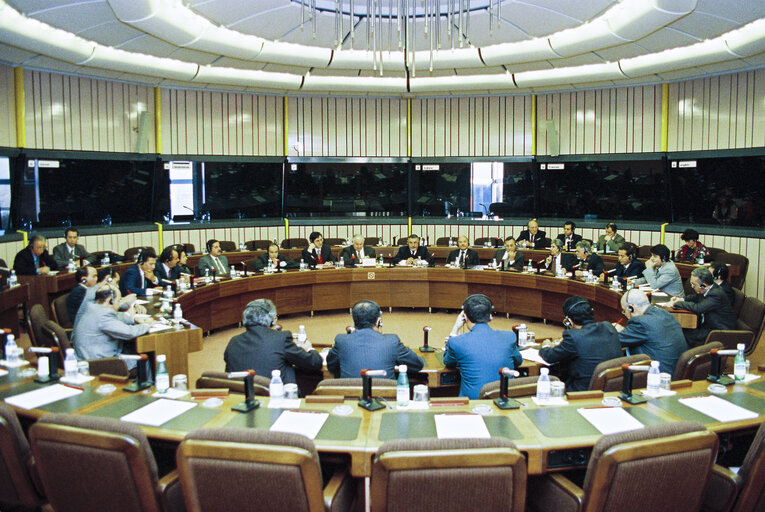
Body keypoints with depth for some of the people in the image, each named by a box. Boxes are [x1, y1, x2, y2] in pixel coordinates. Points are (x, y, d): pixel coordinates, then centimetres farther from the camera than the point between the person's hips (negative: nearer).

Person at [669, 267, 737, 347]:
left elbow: (698, 308, -37)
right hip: (708, 324, 9)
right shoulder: (709, 290, 2)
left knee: (686, 334, -22)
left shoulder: (716, 294, -26)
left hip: (720, 331, -9)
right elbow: (696, 297, 24)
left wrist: (677, 304, -24)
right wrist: (682, 299, 4)